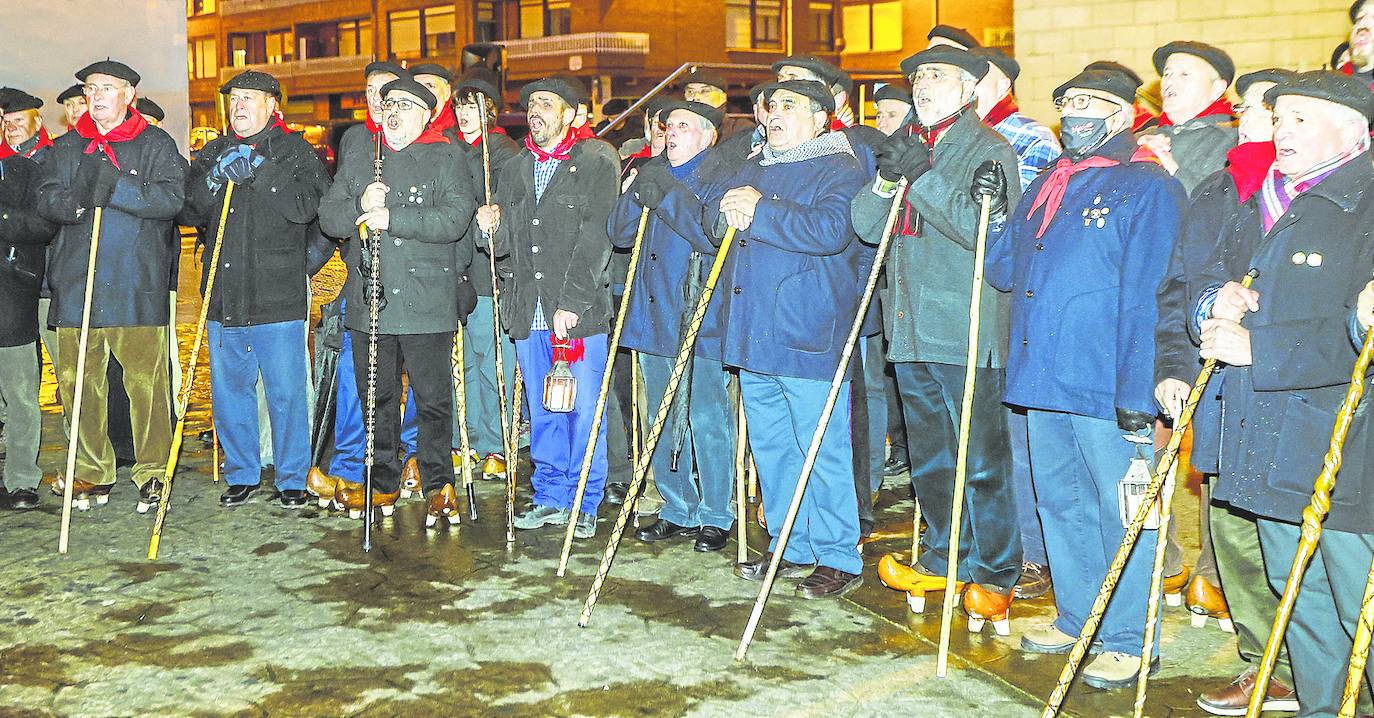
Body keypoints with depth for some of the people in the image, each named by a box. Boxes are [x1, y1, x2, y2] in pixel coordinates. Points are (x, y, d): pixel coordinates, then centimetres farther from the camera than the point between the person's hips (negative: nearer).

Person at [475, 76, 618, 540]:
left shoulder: (597, 164, -1)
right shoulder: (513, 172, 16)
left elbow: (595, 241, -9)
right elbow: (504, 245, 16)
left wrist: (570, 304, -16)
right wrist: (492, 227, -7)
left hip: (580, 312, -5)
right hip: (529, 315, 5)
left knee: (584, 411, 0)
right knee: (542, 414, 12)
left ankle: (584, 505, 12)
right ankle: (551, 497, 23)